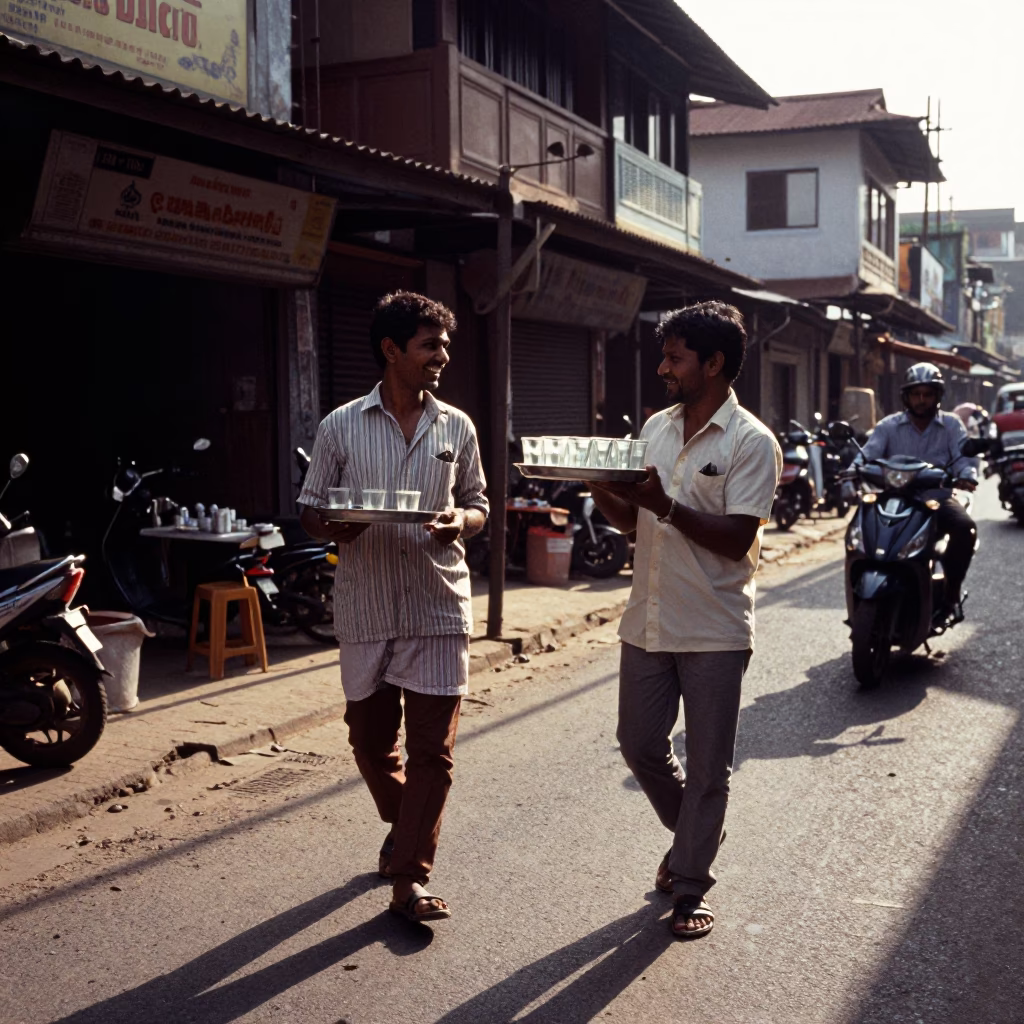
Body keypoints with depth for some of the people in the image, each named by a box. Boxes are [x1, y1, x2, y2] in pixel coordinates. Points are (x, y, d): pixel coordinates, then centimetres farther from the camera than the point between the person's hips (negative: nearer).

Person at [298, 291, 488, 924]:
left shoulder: (457, 428, 6)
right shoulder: (342, 427, 1)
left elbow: (479, 507, 14)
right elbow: (312, 511, 6)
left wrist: (460, 521, -10)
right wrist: (334, 527, -17)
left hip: (439, 608, 0)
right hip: (366, 608, 0)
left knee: (433, 748, -3)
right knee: (371, 740, 12)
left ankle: (410, 877, 5)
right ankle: (409, 830, 39)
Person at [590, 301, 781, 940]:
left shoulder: (752, 442, -10)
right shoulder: (656, 428, 10)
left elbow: (737, 539, -18)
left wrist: (665, 505, -28)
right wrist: (601, 488, -7)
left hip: (714, 632, -6)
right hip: (648, 623, 6)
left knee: (708, 766, 5)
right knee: (641, 747, 13)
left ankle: (692, 886, 19)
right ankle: (694, 837, 39)